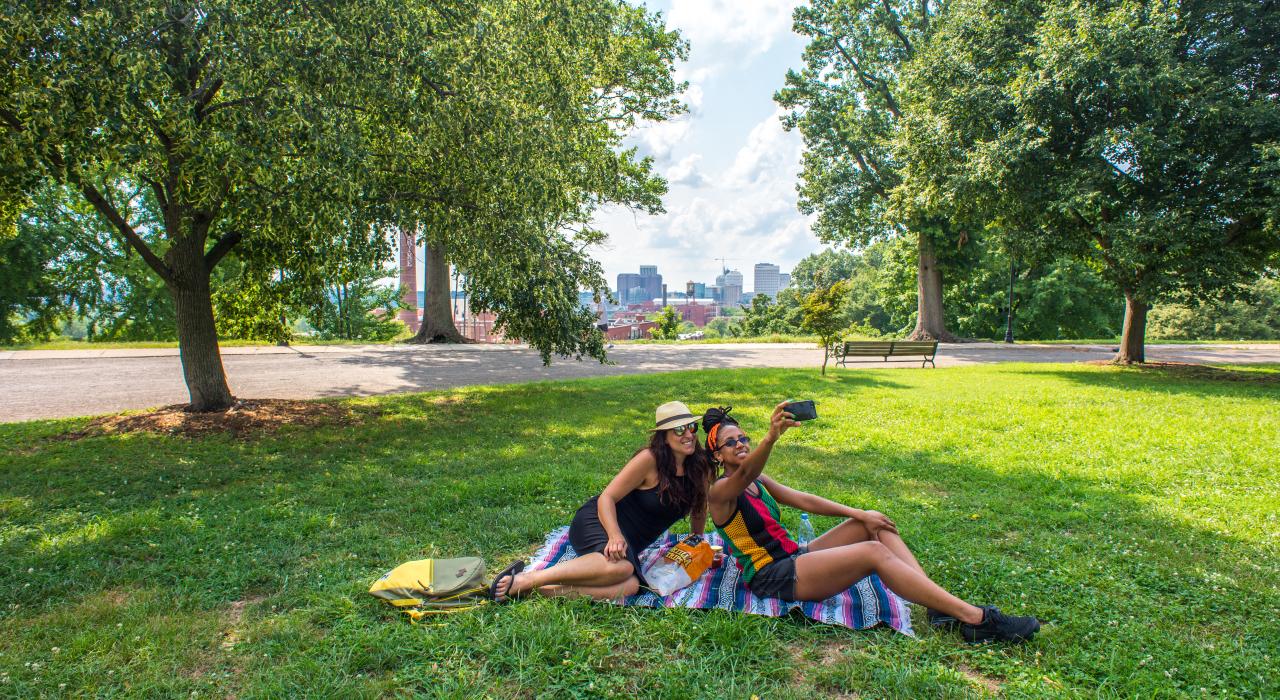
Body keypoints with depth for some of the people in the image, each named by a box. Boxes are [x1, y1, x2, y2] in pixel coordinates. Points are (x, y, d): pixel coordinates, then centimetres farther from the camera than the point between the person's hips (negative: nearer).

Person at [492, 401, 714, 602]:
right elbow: (607, 498, -15)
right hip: (600, 522, -6)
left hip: (631, 543, 6)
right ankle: (526, 579, -28)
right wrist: (615, 536, -30)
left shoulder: (700, 467, 2)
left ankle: (542, 589, -26)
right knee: (620, 567, -40)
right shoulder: (650, 459, -15)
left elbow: (699, 509, 20)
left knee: (631, 586, -29)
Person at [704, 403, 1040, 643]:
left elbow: (803, 500, 11)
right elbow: (744, 473, -35)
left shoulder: (758, 481, 16)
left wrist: (857, 514, 0)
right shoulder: (720, 491, -12)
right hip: (771, 576, -9)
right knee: (873, 552, -23)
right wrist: (771, 438, -56)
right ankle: (976, 619, -19)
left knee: (873, 523, -1)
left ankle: (941, 609, -9)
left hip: (791, 557, 9)